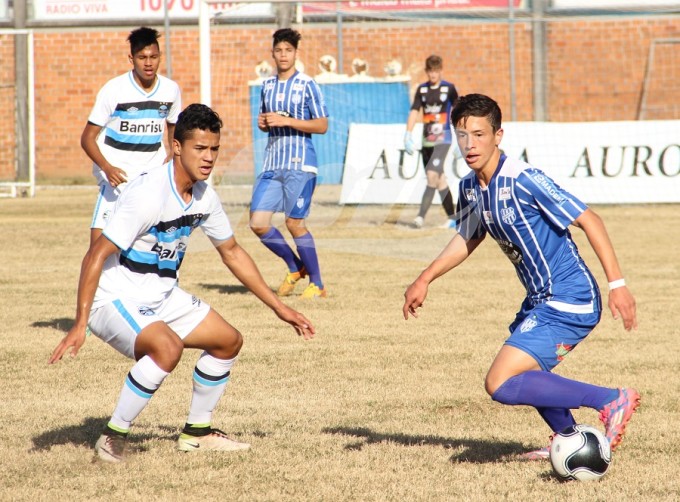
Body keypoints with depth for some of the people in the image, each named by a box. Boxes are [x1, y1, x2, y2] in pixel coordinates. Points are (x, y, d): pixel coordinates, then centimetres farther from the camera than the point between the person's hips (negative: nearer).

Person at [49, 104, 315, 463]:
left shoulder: (204, 196, 0)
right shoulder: (148, 194, -26)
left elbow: (231, 252, 16)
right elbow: (96, 256, -26)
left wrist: (279, 308, 17)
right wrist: (79, 325, -31)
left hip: (163, 296, 9)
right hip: (116, 299, -9)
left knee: (228, 341, 11)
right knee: (168, 348, -33)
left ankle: (197, 432, 26)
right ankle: (113, 436, -19)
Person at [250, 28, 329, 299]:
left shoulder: (307, 85, -5)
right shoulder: (267, 86, 14)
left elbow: (322, 125, -8)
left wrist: (287, 121, -16)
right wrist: (262, 123, 2)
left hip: (300, 164, -6)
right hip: (272, 164, 6)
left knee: (295, 223, -5)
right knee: (258, 222, -2)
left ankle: (317, 284, 9)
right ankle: (295, 267, 20)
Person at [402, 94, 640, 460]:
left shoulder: (523, 181, -22)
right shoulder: (470, 188, 3)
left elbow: (588, 220, -21)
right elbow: (468, 238, 23)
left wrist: (617, 283, -25)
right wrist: (424, 280, 20)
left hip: (568, 302, -9)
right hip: (541, 300, 9)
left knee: (500, 385, -17)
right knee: (520, 375, 29)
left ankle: (611, 401, -12)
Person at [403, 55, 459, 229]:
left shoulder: (449, 88, 0)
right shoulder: (422, 89, 10)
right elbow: (414, 111, 6)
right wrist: (408, 134, -5)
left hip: (443, 139, -5)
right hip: (427, 141, 5)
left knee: (432, 175, -18)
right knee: (439, 179, 6)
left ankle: (421, 215, -22)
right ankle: (452, 217, 14)